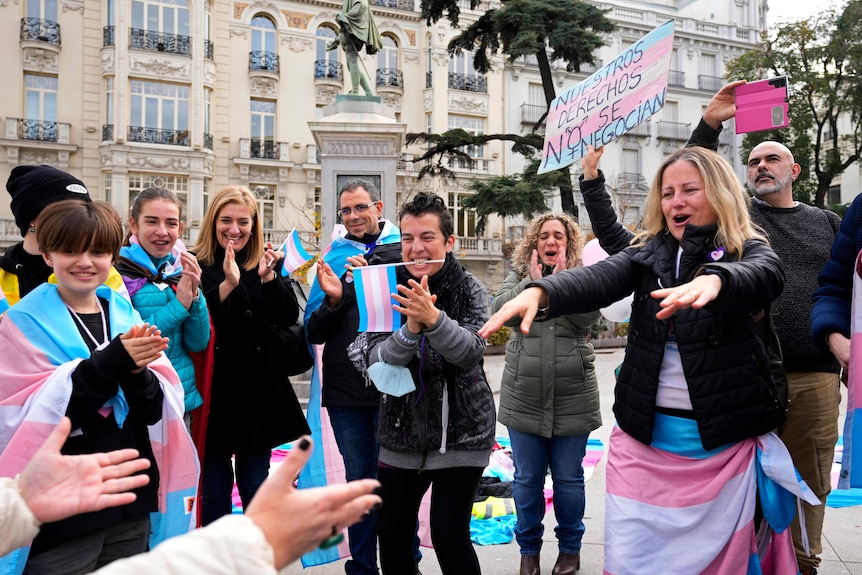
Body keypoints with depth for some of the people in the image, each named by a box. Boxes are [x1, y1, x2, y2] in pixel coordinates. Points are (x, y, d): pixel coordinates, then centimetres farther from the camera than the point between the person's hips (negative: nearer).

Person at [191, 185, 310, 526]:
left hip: (260, 392, 2)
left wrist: (268, 278, -20)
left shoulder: (267, 264, 5)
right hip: (215, 393, -2)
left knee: (255, 489, 14)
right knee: (214, 490, 9)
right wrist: (227, 284, -27)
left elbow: (290, 317, -5)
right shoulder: (198, 265, -4)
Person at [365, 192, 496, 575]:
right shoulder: (390, 289, -3)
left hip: (460, 432, -3)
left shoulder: (470, 289, -7)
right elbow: (376, 360, -11)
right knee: (391, 534, 11)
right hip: (402, 432, 3)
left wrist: (433, 318, -38)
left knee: (449, 535, -6)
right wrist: (410, 329, -30)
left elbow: (470, 351, -21)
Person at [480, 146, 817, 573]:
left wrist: (714, 280, -48)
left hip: (723, 441, -2)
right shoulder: (647, 252, 7)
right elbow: (598, 279, -12)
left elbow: (766, 275, -24)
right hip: (644, 436, 2)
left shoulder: (747, 250, 0)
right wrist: (540, 292, -33)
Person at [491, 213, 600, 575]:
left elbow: (589, 315, -14)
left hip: (572, 399, -1)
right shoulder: (519, 275, 6)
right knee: (527, 479, 11)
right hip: (524, 398, 1)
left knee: (568, 479, 11)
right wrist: (532, 282, -14)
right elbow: (500, 310, -11)